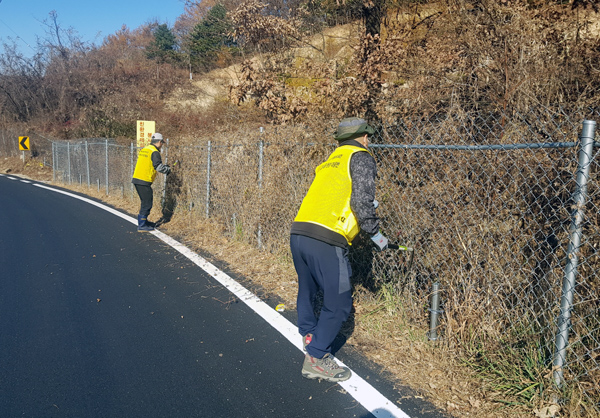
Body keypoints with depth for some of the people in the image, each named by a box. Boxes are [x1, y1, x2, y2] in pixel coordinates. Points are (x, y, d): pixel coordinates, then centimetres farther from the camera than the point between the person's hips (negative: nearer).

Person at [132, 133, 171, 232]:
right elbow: (159, 167, -17)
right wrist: (168, 169, 3)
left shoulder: (143, 150, 16)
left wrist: (165, 166, 23)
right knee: (147, 203, -1)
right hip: (144, 181, -9)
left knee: (145, 201, 21)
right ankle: (141, 226, 2)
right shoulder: (154, 152, -11)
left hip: (136, 179, 9)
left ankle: (144, 221, 33)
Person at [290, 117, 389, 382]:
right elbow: (361, 201, -9)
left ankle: (310, 337, 41)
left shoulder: (330, 161, 25)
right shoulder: (361, 158, 3)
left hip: (298, 232, 8)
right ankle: (316, 359, 9)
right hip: (326, 240, -8)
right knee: (339, 303, 4)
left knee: (307, 291, 26)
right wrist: (375, 234, 3)